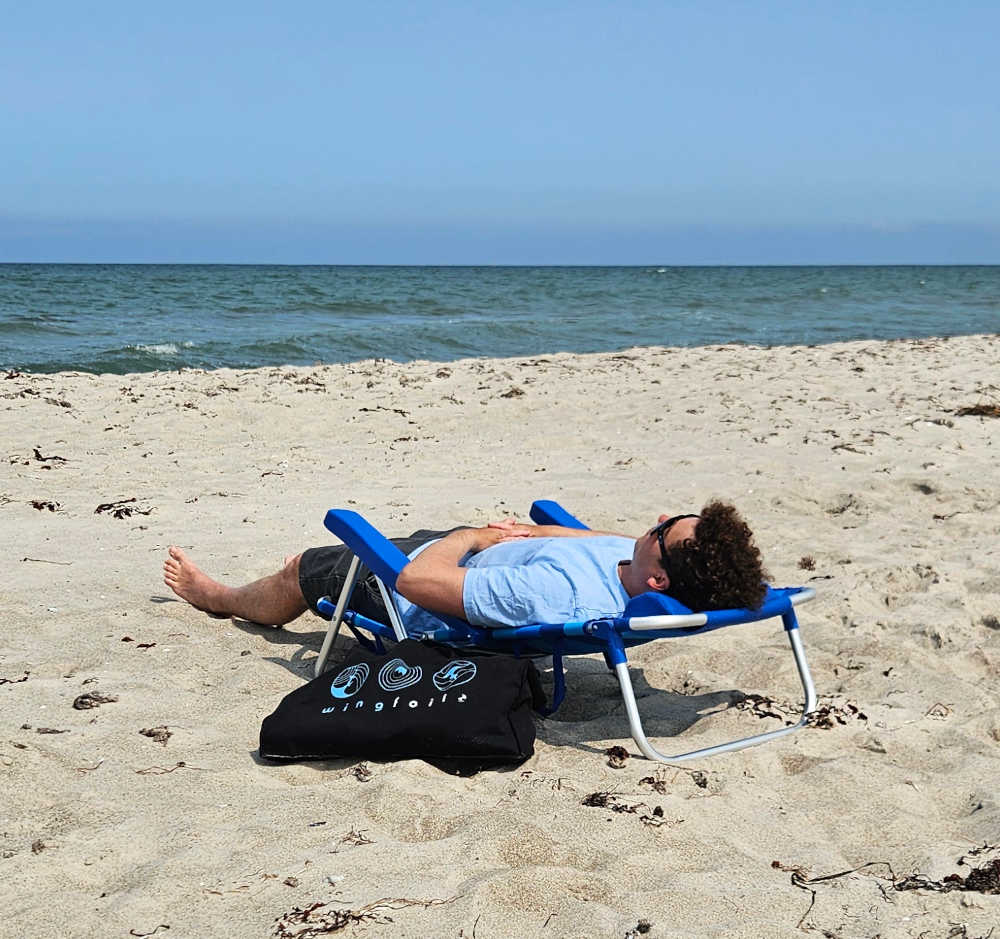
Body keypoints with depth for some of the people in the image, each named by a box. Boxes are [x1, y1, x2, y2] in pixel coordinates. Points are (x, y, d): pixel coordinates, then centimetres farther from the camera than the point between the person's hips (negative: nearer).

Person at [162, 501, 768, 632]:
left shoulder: (556, 593, -51)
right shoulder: (640, 558, -28)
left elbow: (415, 580, -40)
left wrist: (476, 534, -22)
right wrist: (539, 534, -6)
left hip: (410, 602, -6)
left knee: (303, 572, 21)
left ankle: (217, 597, 57)